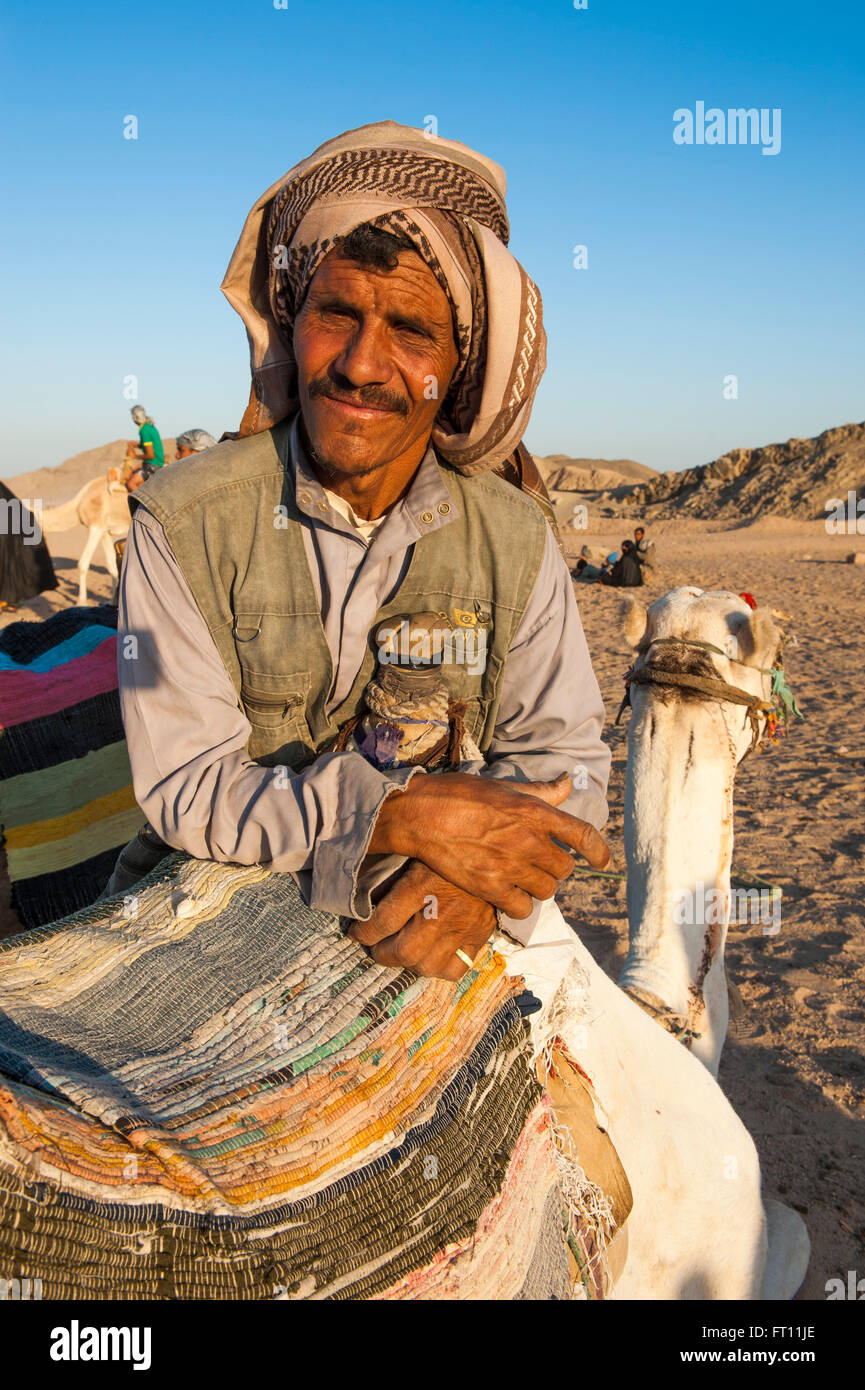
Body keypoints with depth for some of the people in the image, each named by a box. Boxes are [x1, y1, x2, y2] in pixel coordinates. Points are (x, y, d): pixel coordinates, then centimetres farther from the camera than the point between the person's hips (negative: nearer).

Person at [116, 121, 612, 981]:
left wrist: (482, 874, -24)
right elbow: (184, 787, -13)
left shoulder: (516, 540, -2)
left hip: (426, 942, 2)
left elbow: (561, 754, -2)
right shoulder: (182, 524, -10)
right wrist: (404, 813, -27)